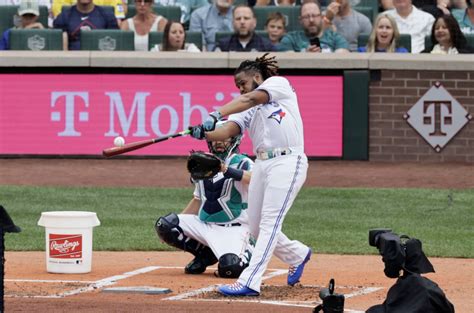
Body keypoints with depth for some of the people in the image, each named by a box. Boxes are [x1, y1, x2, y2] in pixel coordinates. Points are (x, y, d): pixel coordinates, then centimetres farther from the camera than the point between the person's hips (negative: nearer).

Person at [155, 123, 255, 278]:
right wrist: (177, 223, 12)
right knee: (165, 224, -12)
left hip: (233, 229, -6)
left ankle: (249, 250, 7)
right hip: (204, 225, 6)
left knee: (230, 268, -31)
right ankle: (205, 255, 7)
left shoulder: (241, 163, -9)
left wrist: (226, 170, -46)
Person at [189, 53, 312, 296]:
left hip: (287, 162, -8)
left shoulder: (279, 84, 3)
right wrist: (204, 133, -20)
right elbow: (227, 132, 1)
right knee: (257, 228, 9)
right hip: (262, 165, 8)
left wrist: (215, 115, -27)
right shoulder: (248, 110, 19)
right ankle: (297, 255, 35)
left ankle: (249, 282, -21)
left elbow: (250, 99, -15)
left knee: (269, 223, -14)